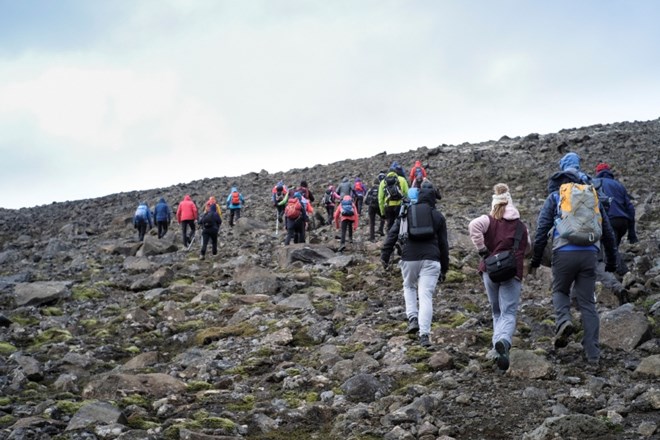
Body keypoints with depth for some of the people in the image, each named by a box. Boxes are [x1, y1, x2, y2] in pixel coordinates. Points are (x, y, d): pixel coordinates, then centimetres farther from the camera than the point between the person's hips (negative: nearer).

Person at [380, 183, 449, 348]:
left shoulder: (406, 212, 12)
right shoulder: (438, 216, 11)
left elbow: (392, 234, 5)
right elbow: (443, 244, 12)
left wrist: (385, 256, 7)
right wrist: (444, 269, 17)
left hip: (409, 258, 1)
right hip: (431, 259, -1)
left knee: (409, 287, 26)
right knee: (426, 295, -3)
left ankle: (413, 318, 8)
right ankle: (424, 334, -12)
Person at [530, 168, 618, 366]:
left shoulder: (554, 197, 11)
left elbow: (542, 229, 2)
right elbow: (608, 232, 21)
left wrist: (535, 260, 6)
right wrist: (612, 262, 28)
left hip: (564, 252, -2)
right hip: (589, 253, 2)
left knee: (560, 291, 20)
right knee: (587, 302, 7)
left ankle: (563, 321, -11)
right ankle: (593, 354, 3)